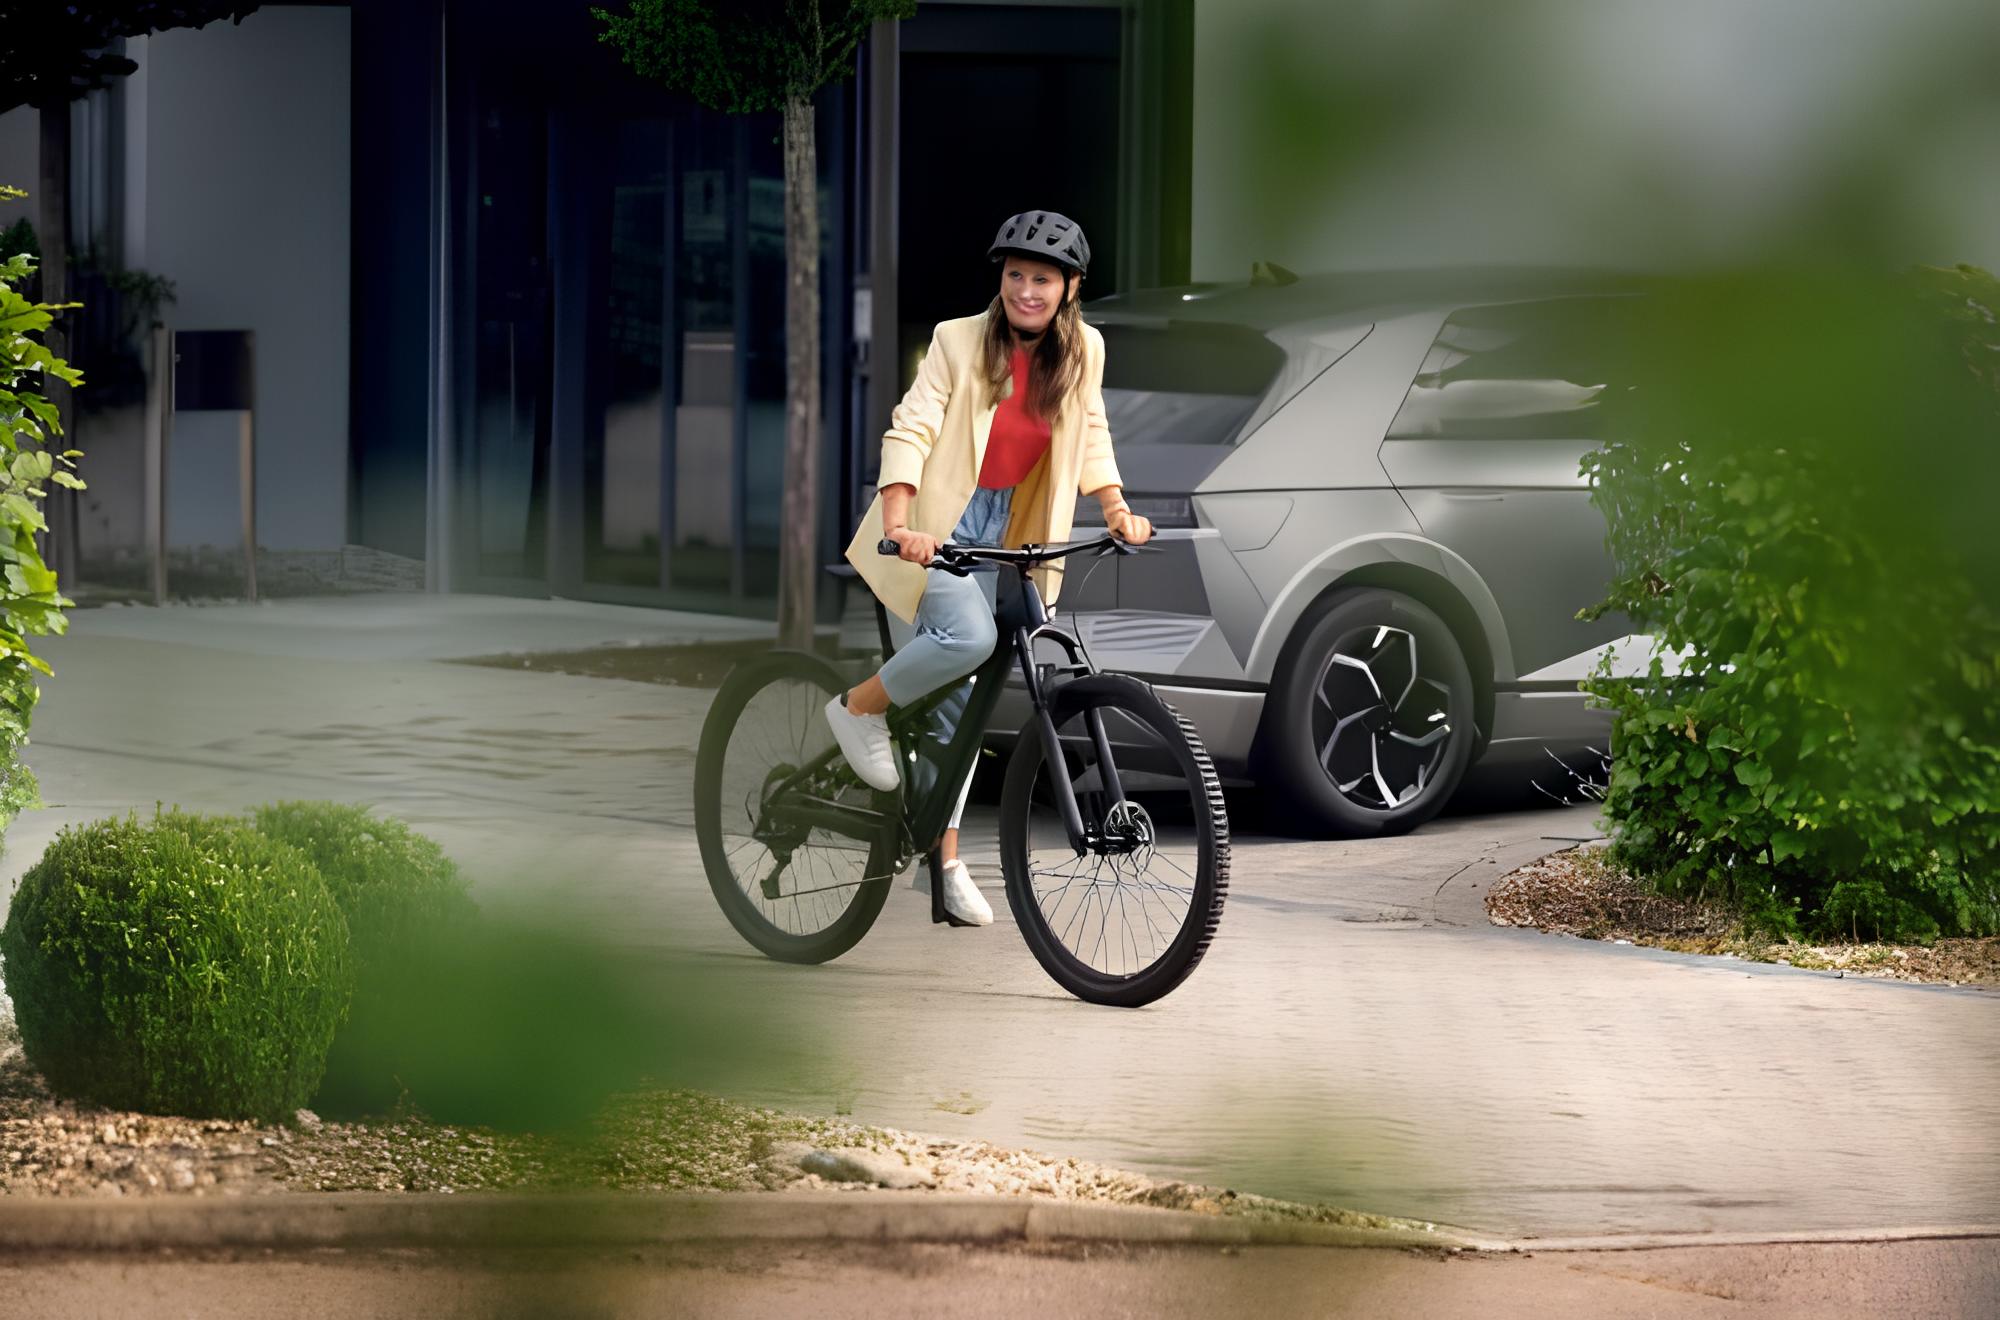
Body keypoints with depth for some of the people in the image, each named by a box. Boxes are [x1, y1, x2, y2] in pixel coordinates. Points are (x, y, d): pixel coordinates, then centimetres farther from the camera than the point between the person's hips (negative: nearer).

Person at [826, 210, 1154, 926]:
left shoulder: (1082, 351, 1)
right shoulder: (959, 341, -13)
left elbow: (1090, 437, 11)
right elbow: (910, 431, -18)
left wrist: (1117, 509, -5)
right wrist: (899, 526, -32)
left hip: (995, 531, 5)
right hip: (932, 525, -5)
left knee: (957, 698, 6)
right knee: (968, 636, -29)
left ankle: (942, 854, 13)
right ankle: (859, 708, -5)